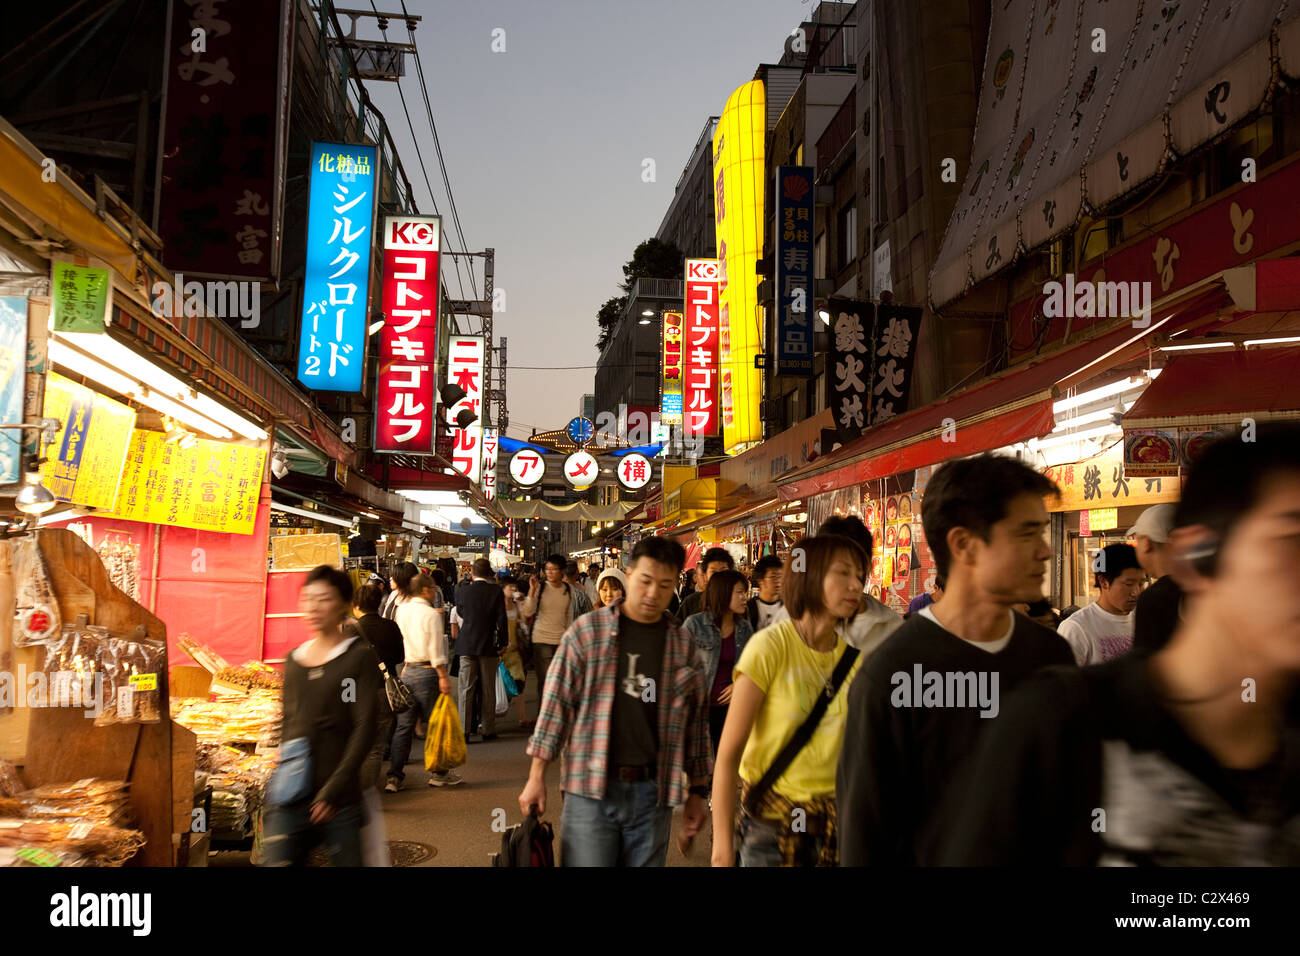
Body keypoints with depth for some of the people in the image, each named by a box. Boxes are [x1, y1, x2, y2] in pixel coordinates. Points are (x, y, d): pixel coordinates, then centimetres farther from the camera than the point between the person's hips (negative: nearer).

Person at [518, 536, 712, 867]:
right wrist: (537, 776, -3)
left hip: (653, 792, 3)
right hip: (590, 789, -2)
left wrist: (697, 791, 12)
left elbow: (696, 720, 11)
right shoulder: (586, 632, -2)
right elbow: (556, 703, -1)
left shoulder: (683, 645, 7)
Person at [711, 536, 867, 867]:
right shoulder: (770, 646, -13)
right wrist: (722, 849, -19)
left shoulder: (853, 657, 0)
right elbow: (728, 753, -15)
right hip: (771, 823, -4)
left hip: (834, 821, 4)